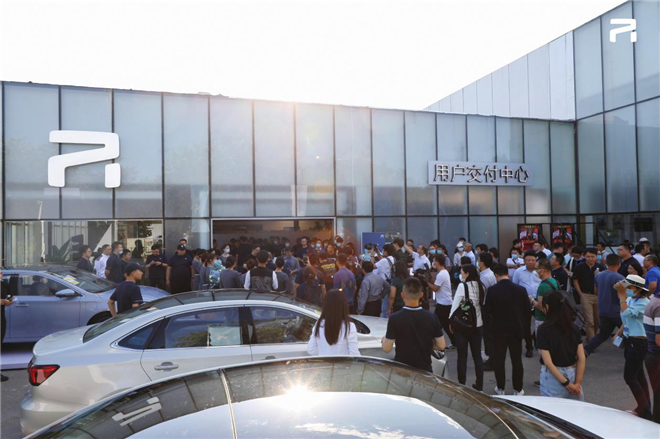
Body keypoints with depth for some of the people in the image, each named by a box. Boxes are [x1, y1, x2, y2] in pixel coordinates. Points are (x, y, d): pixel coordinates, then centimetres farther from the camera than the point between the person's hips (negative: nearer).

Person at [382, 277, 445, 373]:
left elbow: (387, 348, -11)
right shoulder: (432, 317, -10)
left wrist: (384, 340, 10)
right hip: (425, 369, 2)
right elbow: (441, 346, -2)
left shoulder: (395, 318, -18)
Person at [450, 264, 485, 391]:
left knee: (462, 356, 4)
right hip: (478, 325, 5)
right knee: (477, 355, 12)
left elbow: (455, 305, -12)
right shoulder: (481, 286, 2)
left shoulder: (462, 286, -14)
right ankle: (479, 385, 18)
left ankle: (462, 385, 11)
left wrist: (451, 321, -1)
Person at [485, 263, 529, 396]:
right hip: (516, 329, 1)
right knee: (517, 360, 13)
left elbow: (487, 311, -7)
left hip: (498, 330, -1)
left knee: (498, 360, 13)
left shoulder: (492, 290, -14)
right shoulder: (520, 290, -11)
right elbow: (527, 309, -2)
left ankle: (500, 388, 21)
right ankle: (518, 389, 21)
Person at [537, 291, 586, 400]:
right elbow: (582, 358, -2)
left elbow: (548, 362, -17)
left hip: (553, 376, -4)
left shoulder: (544, 329, -13)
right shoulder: (573, 328, 0)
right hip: (573, 374, 4)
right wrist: (577, 383, -2)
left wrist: (566, 384, -12)